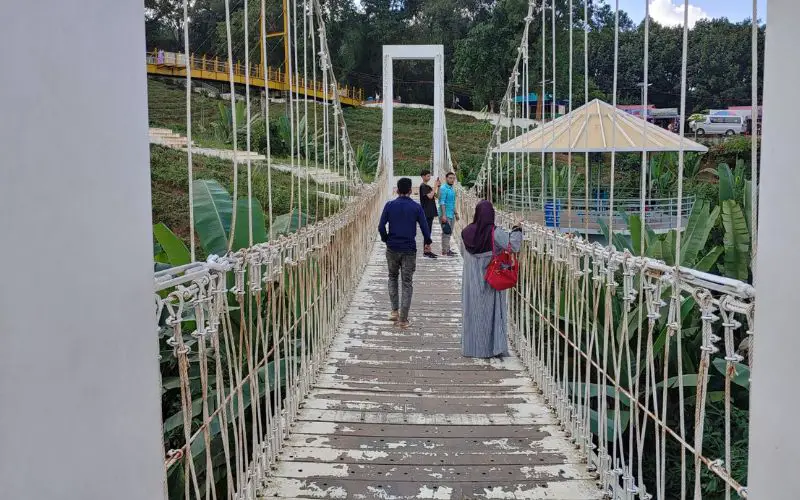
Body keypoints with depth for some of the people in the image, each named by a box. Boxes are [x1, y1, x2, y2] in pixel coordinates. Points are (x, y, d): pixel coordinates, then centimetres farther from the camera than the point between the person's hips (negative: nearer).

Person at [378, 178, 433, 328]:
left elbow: (381, 227, -6)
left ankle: (394, 310, 16)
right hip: (409, 249, -1)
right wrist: (428, 243, 12)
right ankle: (403, 319, 3)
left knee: (393, 277, 23)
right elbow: (425, 228, -5)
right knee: (407, 283, 5)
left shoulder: (389, 205, -2)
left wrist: (386, 240, 12)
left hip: (392, 248, 1)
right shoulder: (416, 207, -4)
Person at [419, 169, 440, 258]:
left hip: (430, 213, 10)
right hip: (426, 213, -10)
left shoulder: (428, 186, 18)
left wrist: (438, 186, 3)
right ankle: (426, 251, -7)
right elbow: (430, 196, -23)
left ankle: (427, 251, 15)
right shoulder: (423, 186, -10)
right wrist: (435, 186, -16)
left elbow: (436, 196, 16)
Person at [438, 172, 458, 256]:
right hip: (446, 215, -9)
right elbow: (442, 203, -18)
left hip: (451, 214, 9)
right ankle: (445, 250, -5)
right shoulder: (443, 189, -12)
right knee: (446, 233, -8)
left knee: (449, 233, 12)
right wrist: (443, 215, -24)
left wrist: (455, 213, 24)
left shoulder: (452, 189, 16)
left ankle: (447, 249, 19)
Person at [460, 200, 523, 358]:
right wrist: (517, 229, -5)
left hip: (471, 280, 3)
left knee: (473, 311, 11)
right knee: (493, 311, 7)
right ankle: (495, 347, 9)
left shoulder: (466, 233, -4)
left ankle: (471, 347, 18)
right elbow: (514, 245, -20)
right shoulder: (495, 233, -16)